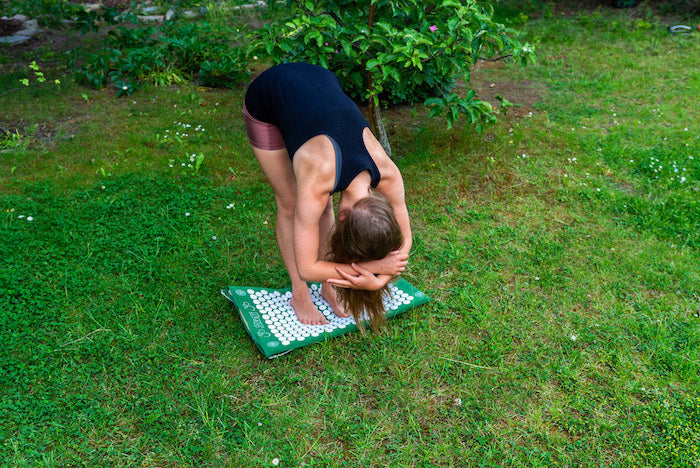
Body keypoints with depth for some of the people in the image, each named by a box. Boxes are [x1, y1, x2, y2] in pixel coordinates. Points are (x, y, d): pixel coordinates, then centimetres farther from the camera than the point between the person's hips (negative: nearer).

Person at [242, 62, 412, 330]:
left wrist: (378, 280, -27)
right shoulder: (317, 181, -38)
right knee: (290, 204, 0)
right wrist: (374, 266, -32)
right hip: (265, 101, -4)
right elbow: (306, 268, -30)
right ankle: (299, 296, 17)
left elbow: (403, 240, -11)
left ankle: (329, 286, 21)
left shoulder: (387, 173, -26)